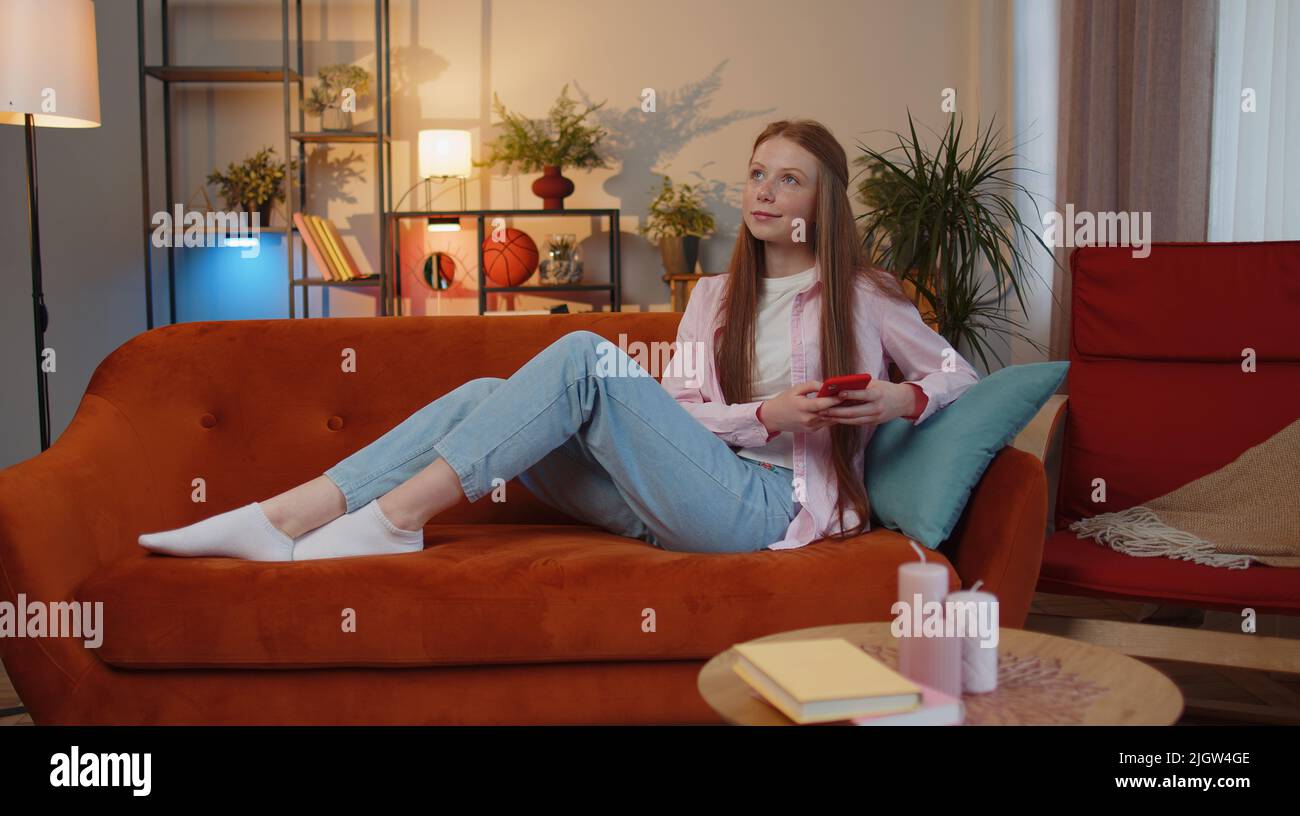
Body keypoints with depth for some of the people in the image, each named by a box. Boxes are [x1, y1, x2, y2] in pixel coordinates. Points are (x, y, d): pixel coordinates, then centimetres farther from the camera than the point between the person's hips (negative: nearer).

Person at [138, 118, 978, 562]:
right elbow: (677, 406, 8)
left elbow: (961, 375, 11)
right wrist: (761, 414, -11)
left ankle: (398, 516, -26)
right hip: (683, 496, 5)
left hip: (767, 504, -5)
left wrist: (902, 398, -11)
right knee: (490, 393, -13)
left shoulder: (864, 295, 8)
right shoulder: (716, 295, 19)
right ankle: (286, 515, -22)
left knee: (585, 354, -24)